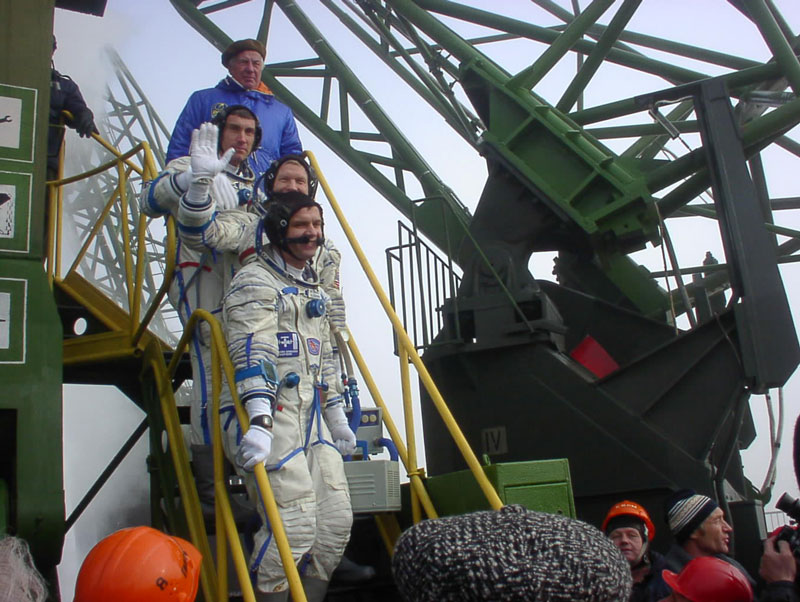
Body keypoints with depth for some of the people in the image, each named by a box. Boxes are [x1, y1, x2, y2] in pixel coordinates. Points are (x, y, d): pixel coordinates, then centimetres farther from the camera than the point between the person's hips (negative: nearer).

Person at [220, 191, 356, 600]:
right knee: (294, 525, -14)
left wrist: (336, 416, 26)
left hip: (313, 418, 9)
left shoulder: (313, 288, 22)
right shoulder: (255, 281, -6)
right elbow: (252, 354, -19)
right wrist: (258, 421, -29)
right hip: (270, 417, -8)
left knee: (337, 520, 6)